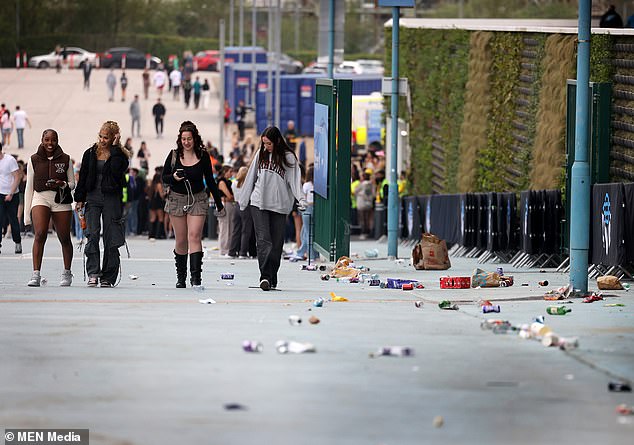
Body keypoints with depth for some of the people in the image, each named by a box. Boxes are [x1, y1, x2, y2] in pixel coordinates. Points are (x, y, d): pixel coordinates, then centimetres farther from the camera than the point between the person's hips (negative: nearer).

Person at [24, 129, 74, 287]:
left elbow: (72, 183, 11)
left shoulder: (65, 160, 6)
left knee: (64, 238, 6)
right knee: (40, 234, -21)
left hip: (61, 200, 1)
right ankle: (36, 275, -23)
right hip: (40, 198, -1)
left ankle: (67, 273, 26)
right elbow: (29, 187, 10)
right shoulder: (34, 160, 7)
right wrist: (27, 212, 8)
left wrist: (63, 184, -14)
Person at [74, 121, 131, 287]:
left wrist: (115, 148, -14)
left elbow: (117, 169, -19)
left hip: (111, 199, -1)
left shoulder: (119, 155, 2)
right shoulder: (90, 154, 9)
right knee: (92, 234, -14)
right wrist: (80, 199, 6)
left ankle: (107, 278, 6)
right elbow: (83, 177, 11)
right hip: (93, 198, 1)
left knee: (110, 239, 0)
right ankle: (93, 273, -17)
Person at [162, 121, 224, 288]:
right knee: (180, 241, 6)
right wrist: (173, 177, -18)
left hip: (197, 200, -1)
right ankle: (181, 277, 18)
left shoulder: (203, 156, 0)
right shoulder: (174, 155, 1)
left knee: (194, 236, -15)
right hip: (177, 199, 1)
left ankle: (196, 276, -20)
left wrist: (219, 204, 11)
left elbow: (210, 181, 8)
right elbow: (164, 178, 6)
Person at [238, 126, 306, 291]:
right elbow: (251, 178, 17)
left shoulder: (288, 157, 2)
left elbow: (294, 180, -4)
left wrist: (301, 199, -20)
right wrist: (243, 201, 19)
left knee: (276, 242, 1)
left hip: (279, 205, -1)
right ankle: (265, 276, -21)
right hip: (259, 203, 1)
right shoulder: (260, 155, 10)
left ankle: (272, 279, 9)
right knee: (263, 239, -12)